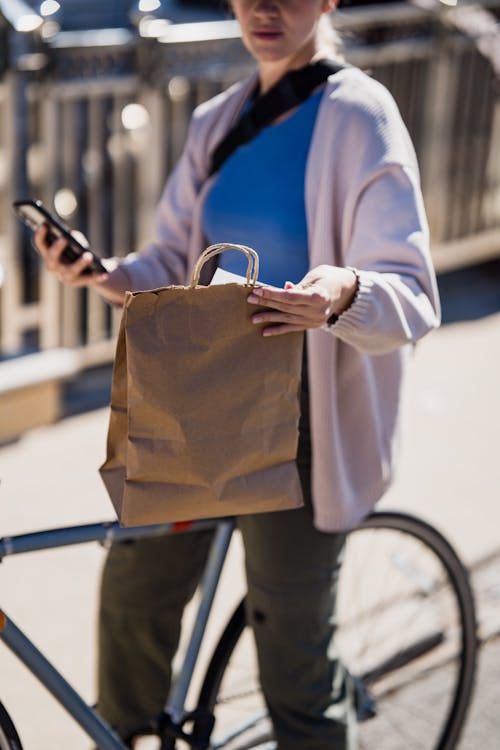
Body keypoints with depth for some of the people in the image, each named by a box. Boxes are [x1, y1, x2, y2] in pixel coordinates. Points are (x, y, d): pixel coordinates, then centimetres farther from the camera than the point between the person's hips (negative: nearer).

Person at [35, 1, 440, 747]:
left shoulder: (359, 117, -12)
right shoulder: (218, 120, 7)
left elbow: (413, 299, -17)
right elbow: (171, 269, 10)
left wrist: (346, 291, -39)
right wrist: (100, 274, -10)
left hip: (299, 426, -6)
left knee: (292, 645, 2)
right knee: (134, 587, 17)